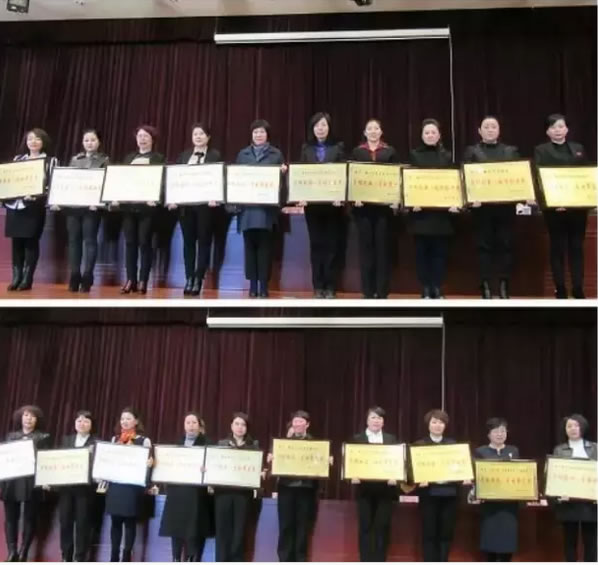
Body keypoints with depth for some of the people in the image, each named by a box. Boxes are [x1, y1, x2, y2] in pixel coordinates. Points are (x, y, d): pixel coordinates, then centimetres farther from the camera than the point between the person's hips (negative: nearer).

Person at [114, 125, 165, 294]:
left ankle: (143, 281, 0)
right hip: (128, 205, 4)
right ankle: (131, 280, 7)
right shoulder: (129, 158, 18)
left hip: (147, 205, -4)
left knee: (144, 242, -3)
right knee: (130, 242, 3)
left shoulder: (158, 158, 4)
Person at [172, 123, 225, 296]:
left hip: (206, 204, -4)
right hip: (186, 204, 4)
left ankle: (198, 279, 4)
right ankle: (189, 278, 10)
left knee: (204, 241, 1)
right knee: (188, 241, 5)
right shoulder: (184, 156, 14)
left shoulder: (215, 155, 2)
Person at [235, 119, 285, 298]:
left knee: (265, 245, -3)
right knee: (250, 244, 2)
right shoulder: (243, 154, 15)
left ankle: (263, 284, 1)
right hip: (247, 206, 2)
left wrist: (283, 172, -14)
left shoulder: (276, 154, 9)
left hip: (267, 206, -2)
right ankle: (252, 283, 7)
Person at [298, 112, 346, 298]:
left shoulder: (338, 148, 4)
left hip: (333, 202, -2)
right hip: (312, 203, 2)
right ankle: (318, 286, 10)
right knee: (316, 243, 4)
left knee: (332, 244, 0)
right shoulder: (306, 149, 9)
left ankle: (331, 286, 5)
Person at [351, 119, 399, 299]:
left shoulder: (390, 151, 9)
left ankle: (382, 290, 4)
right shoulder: (357, 152, 10)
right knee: (365, 245, 2)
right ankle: (368, 290, 7)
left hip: (384, 203, 0)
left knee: (382, 245, -1)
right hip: (363, 203, 1)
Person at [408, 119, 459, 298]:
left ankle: (437, 288, 6)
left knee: (440, 249, 1)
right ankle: (425, 289, 5)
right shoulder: (414, 155, 7)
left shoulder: (447, 156, 12)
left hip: (442, 209, 1)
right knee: (422, 249, -1)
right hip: (420, 209, -1)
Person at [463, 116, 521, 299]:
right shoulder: (472, 151, 8)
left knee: (505, 245, 2)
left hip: (505, 205, 2)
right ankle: (486, 286, 4)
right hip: (482, 205, -2)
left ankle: (504, 286, 7)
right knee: (484, 246, 1)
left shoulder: (511, 151, 14)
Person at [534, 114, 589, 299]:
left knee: (577, 247, 5)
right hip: (554, 207, -3)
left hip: (577, 206, 3)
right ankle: (560, 290, 8)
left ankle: (578, 289, 10)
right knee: (558, 248, 2)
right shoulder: (541, 150, 2)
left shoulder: (578, 149, 13)